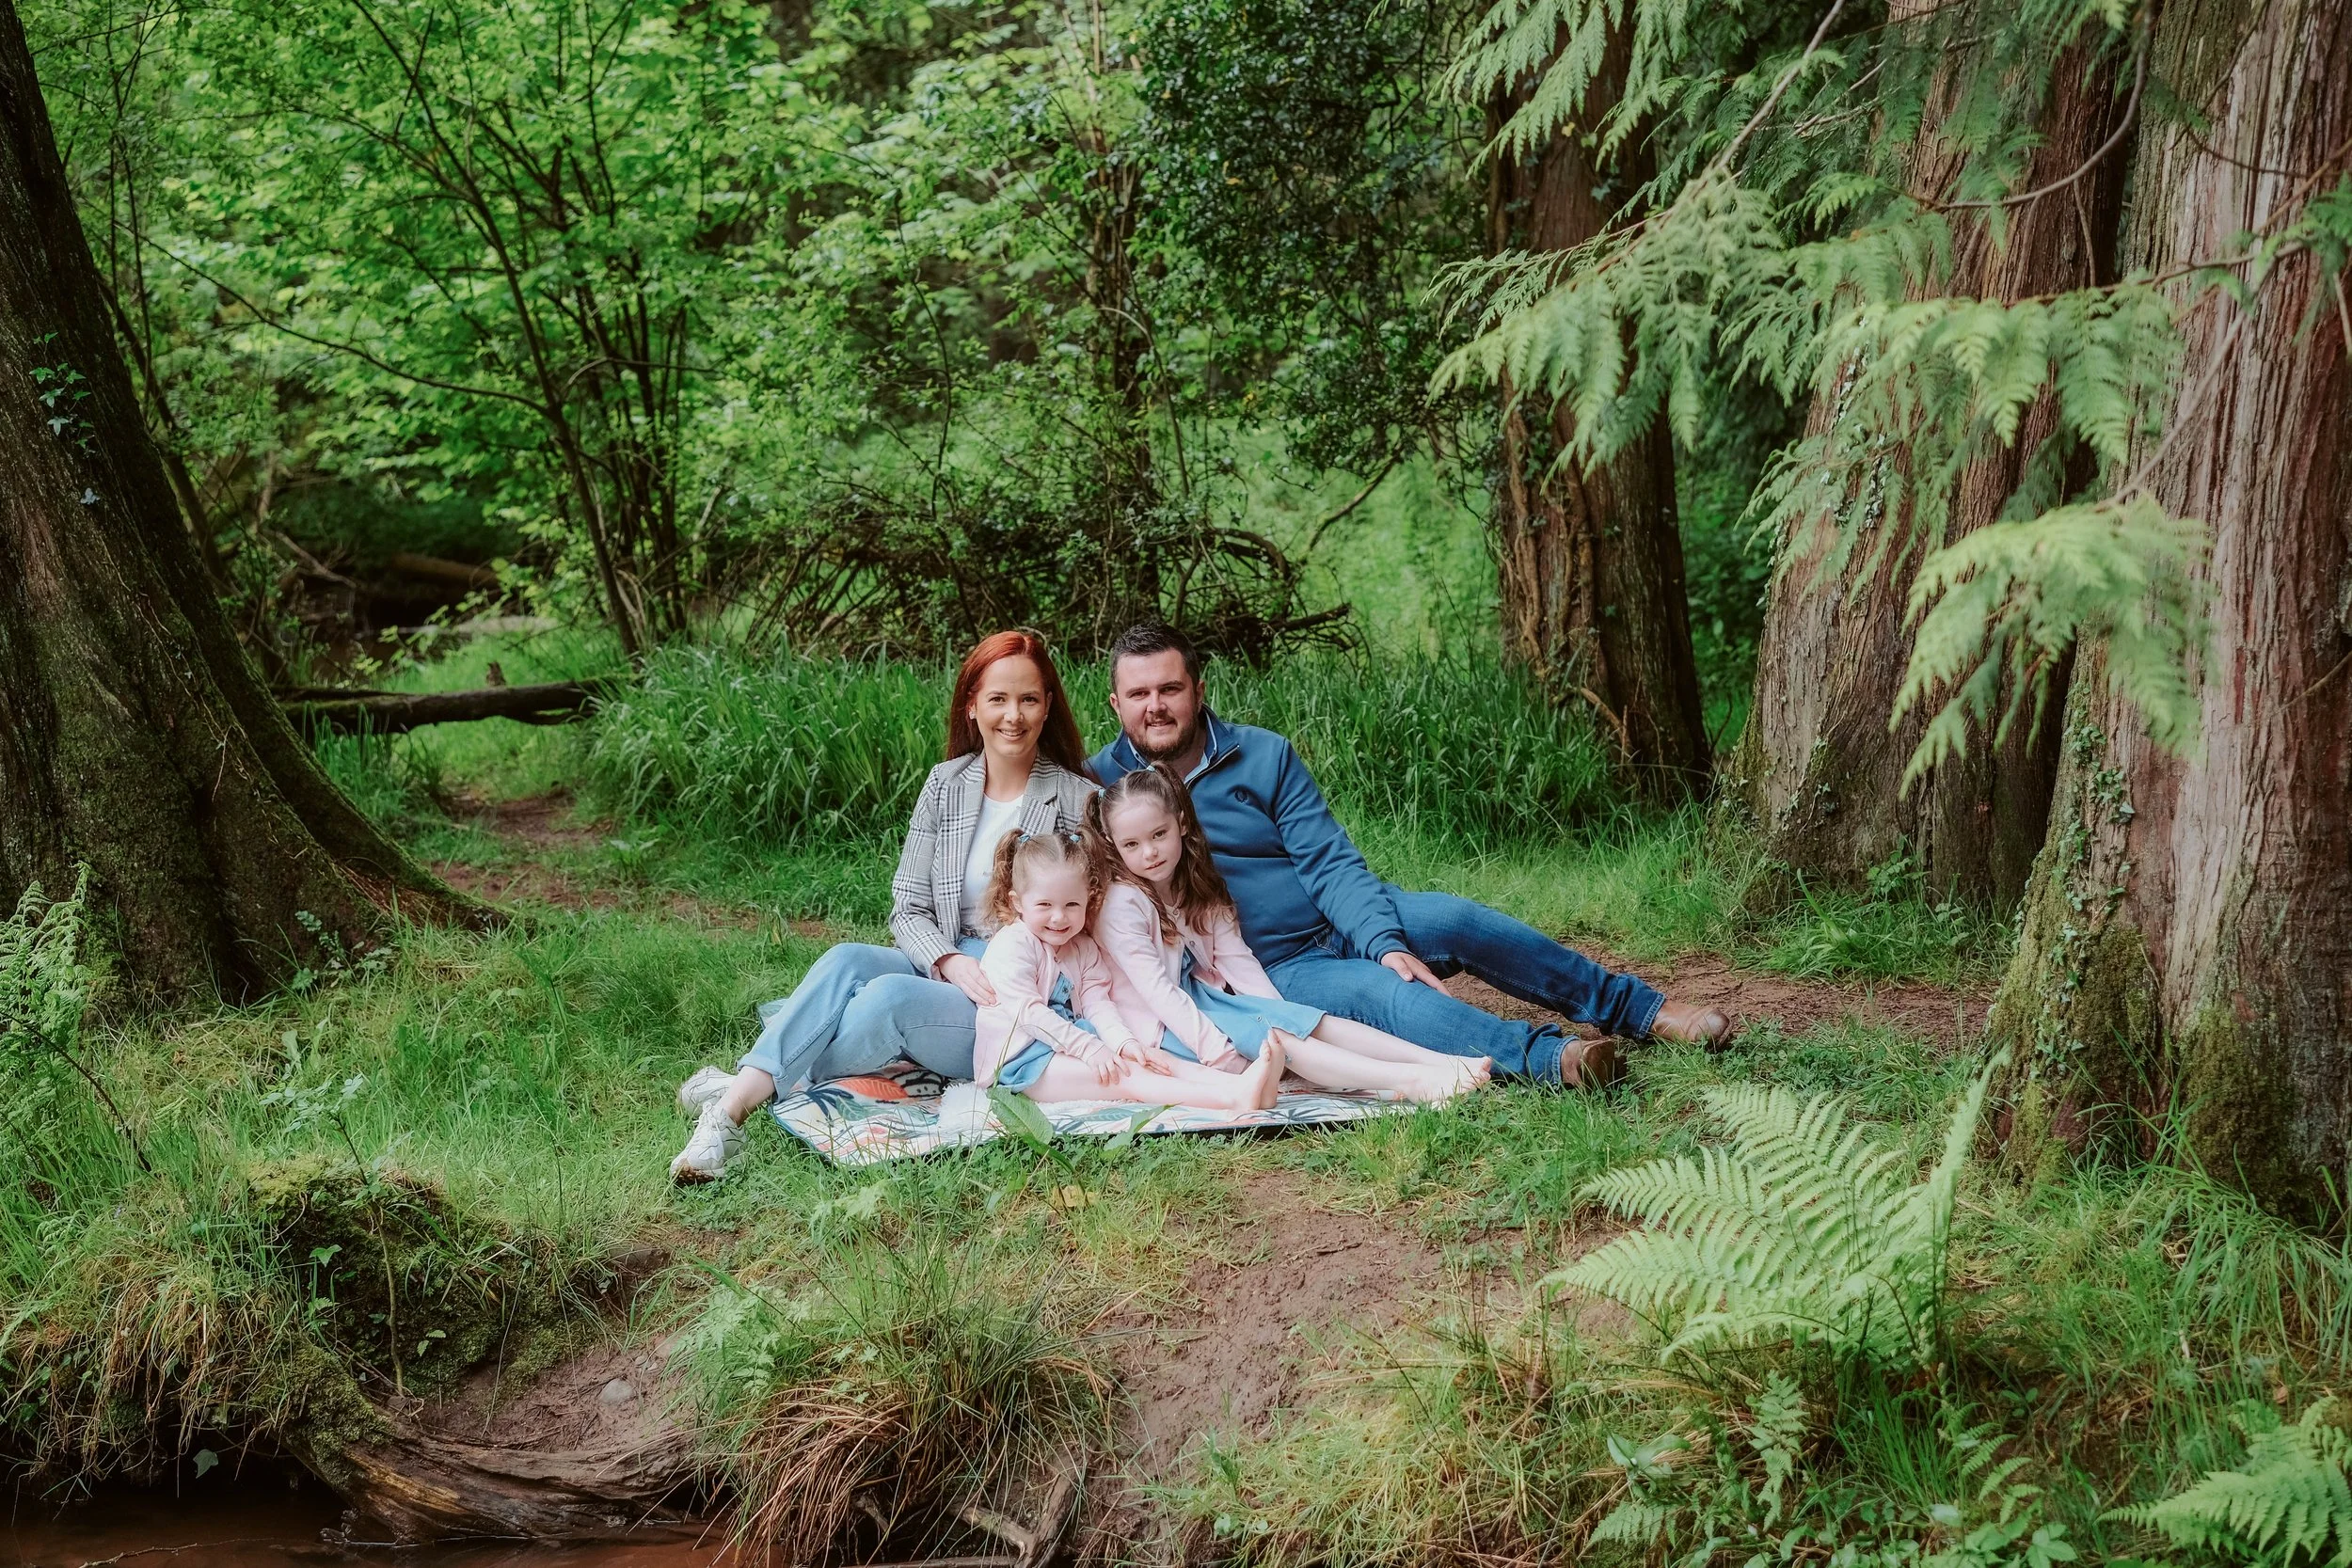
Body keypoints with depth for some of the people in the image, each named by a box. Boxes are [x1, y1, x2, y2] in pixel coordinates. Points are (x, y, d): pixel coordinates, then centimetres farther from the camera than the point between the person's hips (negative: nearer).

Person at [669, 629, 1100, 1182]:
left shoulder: (1079, 800, -3)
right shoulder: (947, 784, 7)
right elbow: (908, 907, 4)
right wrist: (952, 964, -16)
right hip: (944, 966, 4)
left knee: (890, 996, -32)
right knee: (848, 961, -28)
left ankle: (752, 1088, -19)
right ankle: (730, 1109, -38)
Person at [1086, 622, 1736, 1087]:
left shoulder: (1263, 755, 1)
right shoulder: (1098, 785, -3)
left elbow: (1330, 864, -5)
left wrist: (1386, 945, -22)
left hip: (1341, 926, 3)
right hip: (1271, 973, -3)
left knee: (1456, 920, -22)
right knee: (1380, 993, -32)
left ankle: (1643, 1011, -12)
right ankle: (1548, 1057, -50)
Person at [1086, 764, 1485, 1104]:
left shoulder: (1195, 888, 10)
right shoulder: (1121, 905, -15)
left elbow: (1236, 958, 7)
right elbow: (1154, 988, -22)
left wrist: (1282, 1014, -5)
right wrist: (1214, 1050, -30)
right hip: (1166, 1027, -8)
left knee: (1310, 1021, -13)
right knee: (1267, 1036, -28)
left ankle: (1442, 1062, -27)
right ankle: (1410, 1083, -44)